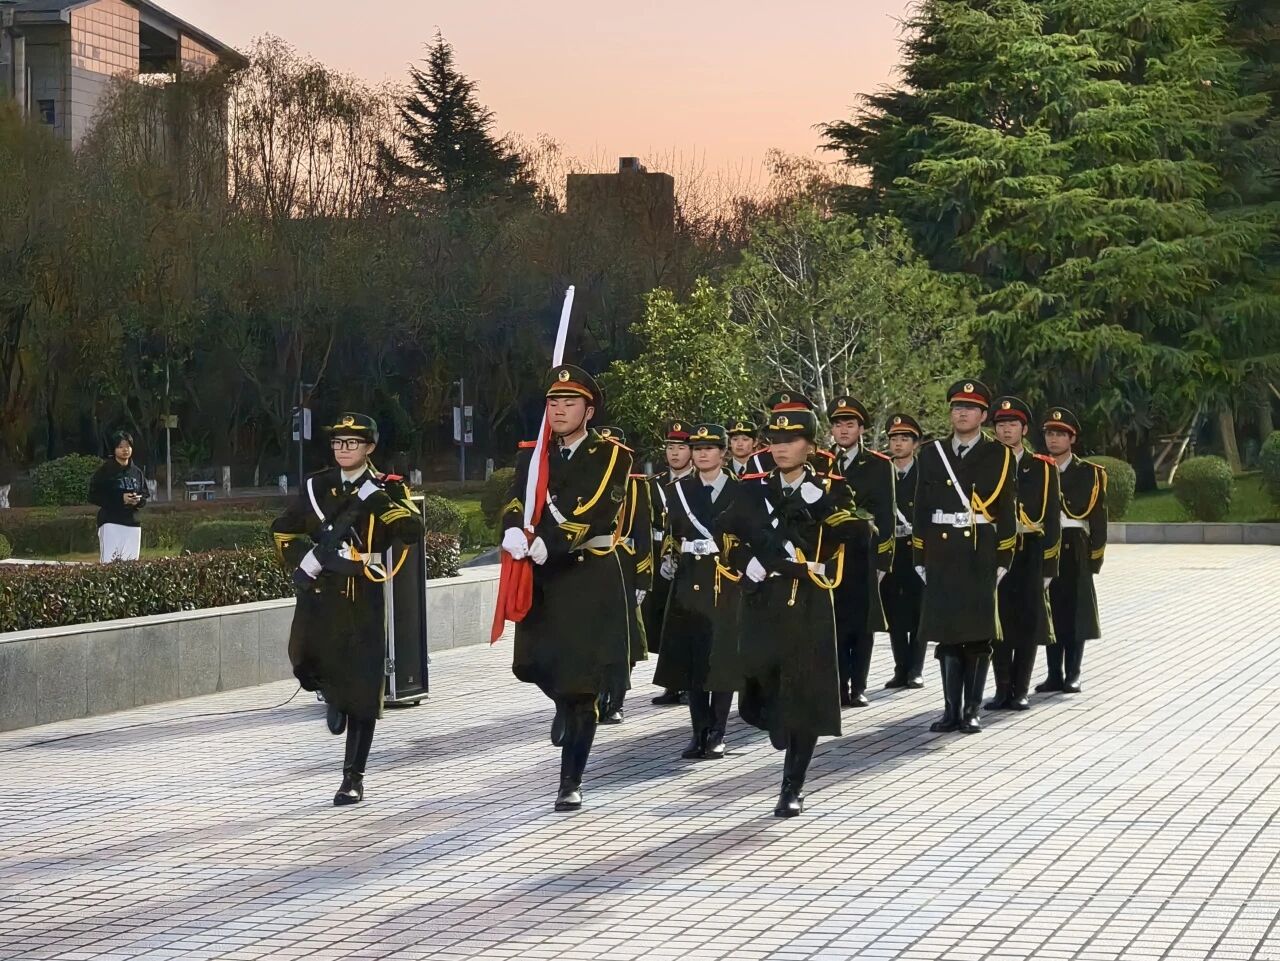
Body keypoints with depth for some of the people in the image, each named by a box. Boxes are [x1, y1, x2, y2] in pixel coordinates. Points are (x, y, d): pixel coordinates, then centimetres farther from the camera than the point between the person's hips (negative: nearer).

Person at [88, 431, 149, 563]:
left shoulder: (136, 472, 14)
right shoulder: (105, 470, -2)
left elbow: (145, 496, 19)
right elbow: (93, 496, -6)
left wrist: (138, 500, -5)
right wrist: (120, 499, -13)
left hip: (132, 524, 5)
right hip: (110, 522, -5)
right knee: (109, 563, -12)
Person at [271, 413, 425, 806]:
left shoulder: (387, 489, 1)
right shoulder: (317, 487, 10)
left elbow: (412, 531, -15)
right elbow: (284, 530, 21)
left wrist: (377, 501, -21)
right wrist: (303, 561, 5)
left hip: (362, 599, -2)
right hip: (318, 594, 2)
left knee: (362, 693, -1)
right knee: (304, 660, -21)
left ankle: (353, 779, 11)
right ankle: (333, 697, 16)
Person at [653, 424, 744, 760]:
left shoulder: (739, 490, 2)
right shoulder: (678, 490, 10)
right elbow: (671, 533, 11)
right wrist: (669, 557, -6)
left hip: (726, 585, -2)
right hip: (688, 583, 3)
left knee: (723, 659, -1)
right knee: (691, 660, 2)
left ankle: (717, 735, 6)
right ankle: (699, 733, 8)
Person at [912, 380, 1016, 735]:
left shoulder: (999, 457, 3)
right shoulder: (931, 454, 9)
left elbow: (1007, 512, 1)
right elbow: (922, 509, 10)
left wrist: (1003, 560, -4)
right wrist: (920, 558, 5)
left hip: (981, 555, -2)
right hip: (941, 555, 2)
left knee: (979, 635, 0)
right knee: (946, 635, 4)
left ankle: (972, 711, 7)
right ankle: (952, 710, 10)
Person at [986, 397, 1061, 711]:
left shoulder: (1042, 468, 5)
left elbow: (1051, 520, 3)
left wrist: (1048, 567, -4)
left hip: (1029, 554, -1)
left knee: (1028, 624, 1)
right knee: (998, 624, 1)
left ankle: (1020, 691, 9)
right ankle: (1003, 690, 9)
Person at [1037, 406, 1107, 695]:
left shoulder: (1089, 473, 3)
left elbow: (1097, 518, 0)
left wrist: (1094, 557, -6)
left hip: (1074, 551, -2)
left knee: (1075, 613, -1)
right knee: (1049, 613, 3)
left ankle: (1072, 675, 6)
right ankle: (1054, 674, 9)